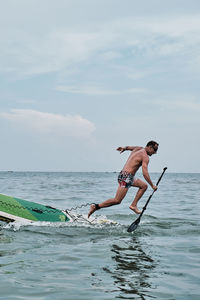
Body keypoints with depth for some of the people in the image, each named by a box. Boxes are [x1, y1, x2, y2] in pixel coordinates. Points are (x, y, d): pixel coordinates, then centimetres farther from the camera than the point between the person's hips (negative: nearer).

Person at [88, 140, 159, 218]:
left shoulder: (139, 149, 14)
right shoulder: (145, 156, -12)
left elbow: (128, 147, 34)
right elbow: (145, 174, -17)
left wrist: (124, 148, 54)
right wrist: (152, 185, -10)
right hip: (126, 177, -10)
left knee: (144, 186, 18)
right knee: (117, 201, -10)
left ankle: (133, 205, 15)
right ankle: (95, 206, -5)